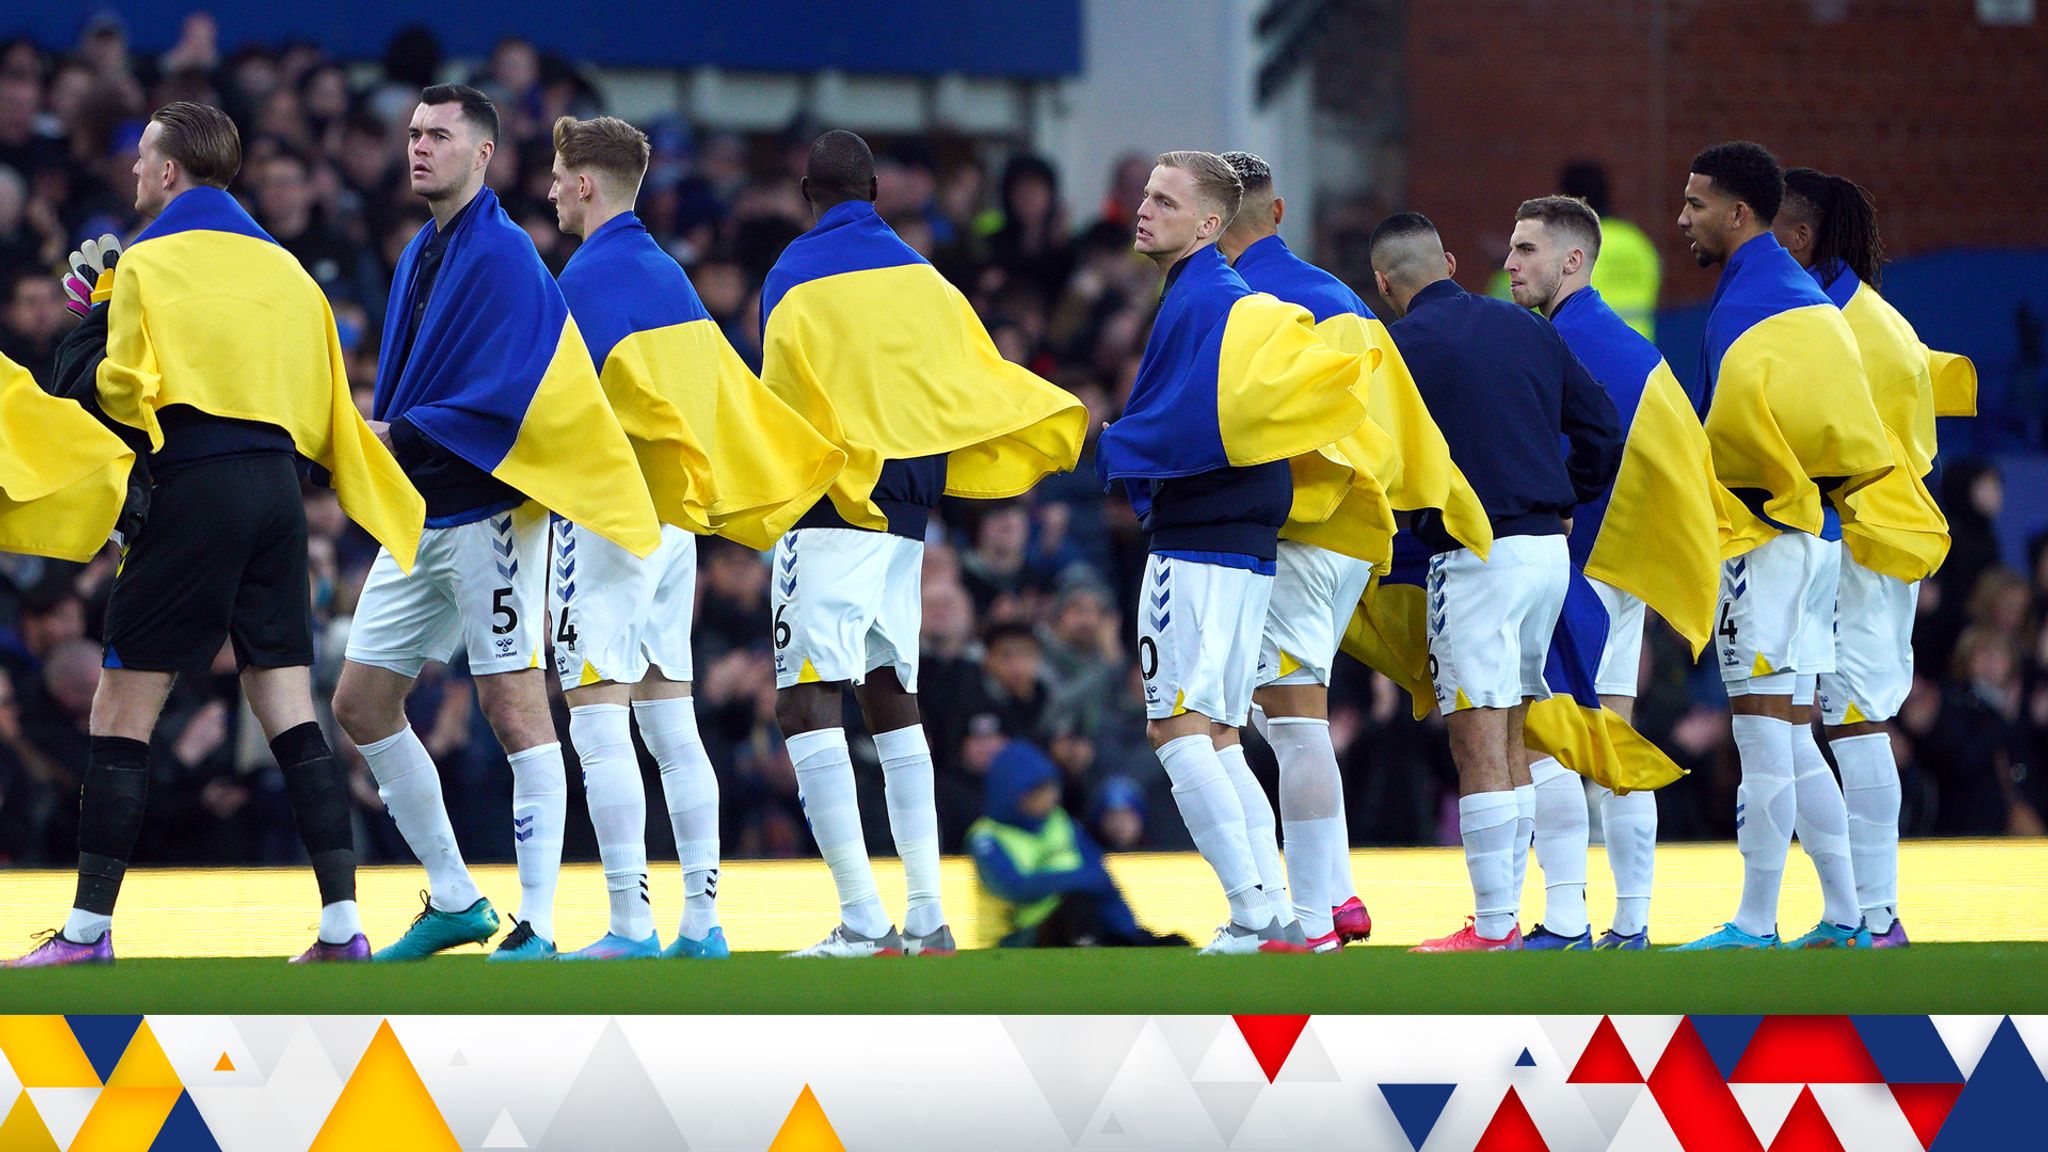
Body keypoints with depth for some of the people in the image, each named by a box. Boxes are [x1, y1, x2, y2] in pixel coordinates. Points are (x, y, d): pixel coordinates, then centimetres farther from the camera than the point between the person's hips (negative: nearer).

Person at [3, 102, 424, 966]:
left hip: (193, 490, -6)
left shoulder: (148, 264, -4)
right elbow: (326, 408, 15)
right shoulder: (283, 268, 16)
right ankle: (341, 923, -1)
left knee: (121, 712, 0)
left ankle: (89, 929, -1)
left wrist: (94, 312, 4)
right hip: (277, 489, 6)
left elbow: (105, 390, -9)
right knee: (291, 717, 6)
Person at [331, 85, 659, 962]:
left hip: (485, 513, -10)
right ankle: (453, 901, 19)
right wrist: (382, 440, 3)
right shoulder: (421, 255, 16)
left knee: (514, 710, -8)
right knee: (361, 705, 9)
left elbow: (502, 397, -19)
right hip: (416, 520, 10)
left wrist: (402, 437, -16)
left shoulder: (502, 254, -11)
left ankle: (535, 927, -7)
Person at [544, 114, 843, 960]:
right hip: (674, 517, 9)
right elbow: (721, 388, 15)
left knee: (597, 720, -8)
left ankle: (630, 926, -13)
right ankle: (702, 920, 9)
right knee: (670, 722, 11)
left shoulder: (586, 278, -11)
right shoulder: (667, 273, 14)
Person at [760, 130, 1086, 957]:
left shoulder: (794, 276, -5)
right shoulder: (920, 275, 10)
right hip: (907, 512, 7)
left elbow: (788, 412, -7)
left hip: (831, 514, -7)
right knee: (892, 701, 16)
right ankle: (927, 919, 11)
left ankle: (863, 921, -19)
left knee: (807, 705, -9)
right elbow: (980, 383, 7)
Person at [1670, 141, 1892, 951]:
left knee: (1765, 739, -8)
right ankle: (1844, 916, 13)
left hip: (1767, 539, -10)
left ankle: (1755, 923, -7)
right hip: (1814, 534, 10)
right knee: (1792, 744, 13)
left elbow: (1740, 424, -20)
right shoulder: (1803, 295, 16)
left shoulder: (1747, 302, -13)